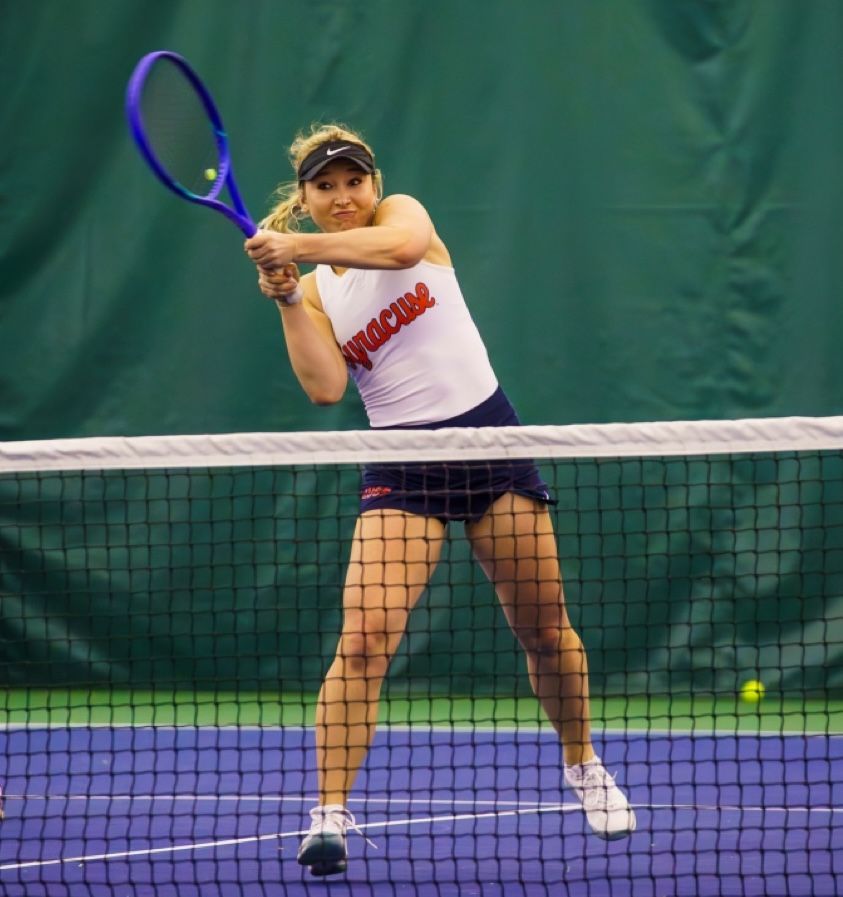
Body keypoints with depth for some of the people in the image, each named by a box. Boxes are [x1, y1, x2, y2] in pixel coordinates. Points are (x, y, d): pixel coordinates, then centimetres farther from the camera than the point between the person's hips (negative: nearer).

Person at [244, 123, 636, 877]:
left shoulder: (402, 213, 1)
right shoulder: (316, 290, 7)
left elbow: (400, 246, -26)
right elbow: (325, 388, -9)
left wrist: (299, 247, -29)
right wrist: (287, 302, -16)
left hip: (487, 433, -1)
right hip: (402, 464, 1)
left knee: (544, 627, 9)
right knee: (364, 637, -17)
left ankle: (583, 765, 34)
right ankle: (330, 816, -17)